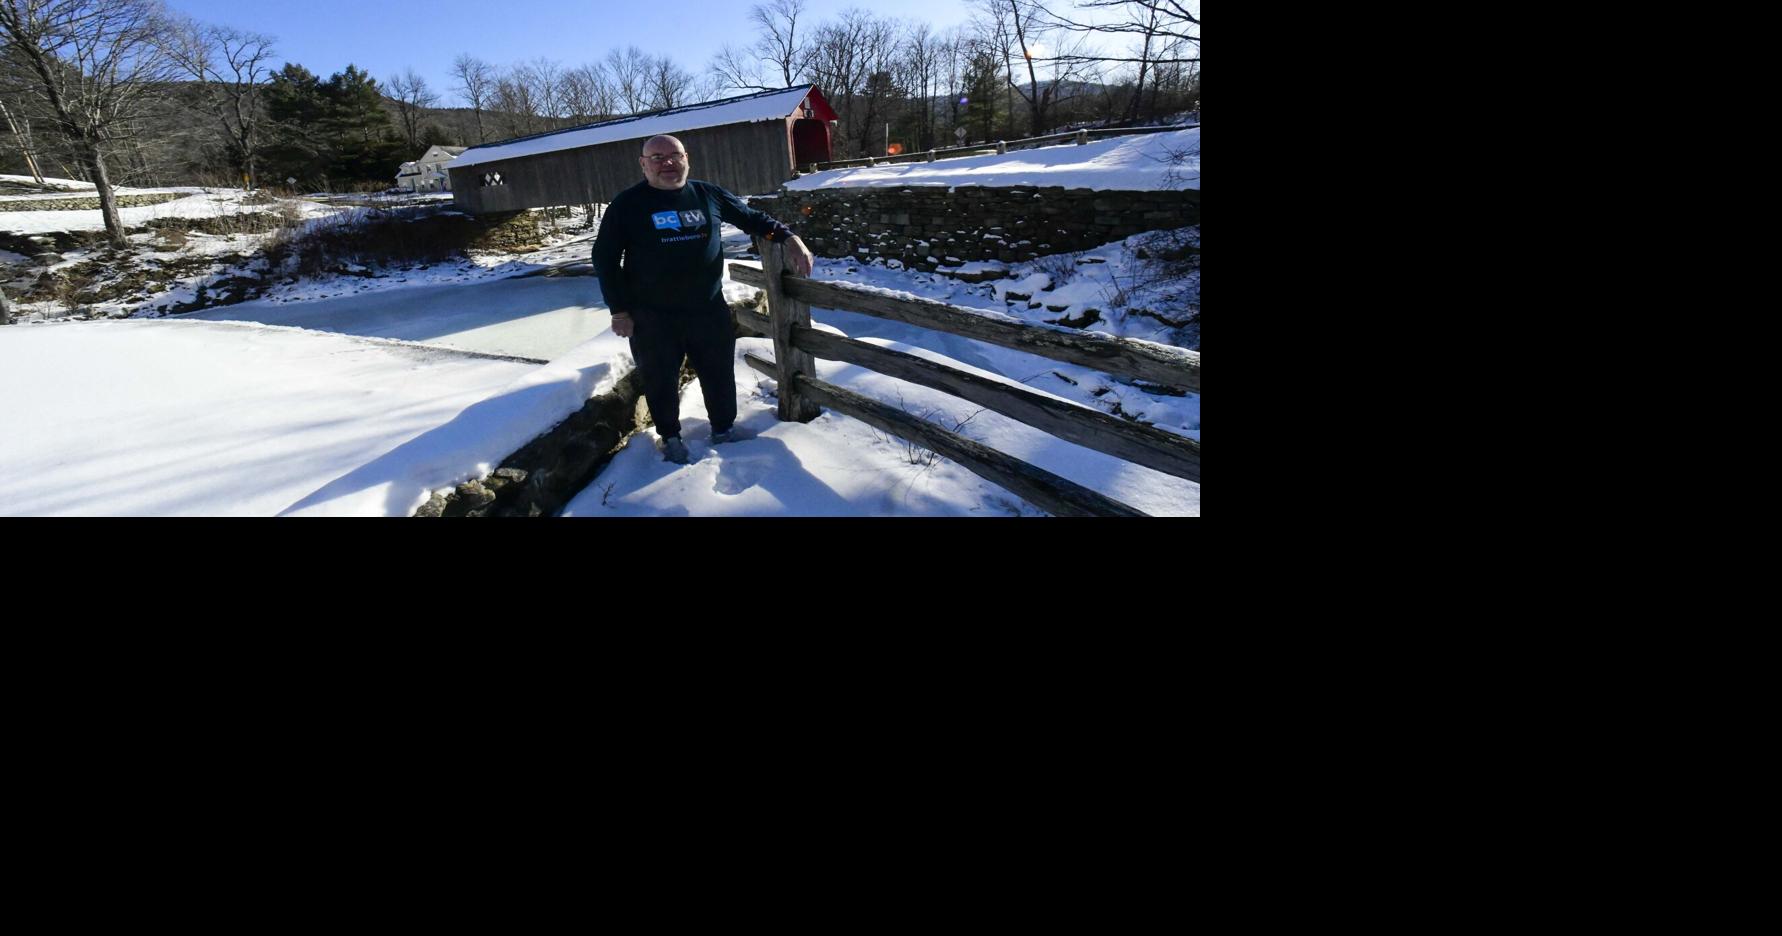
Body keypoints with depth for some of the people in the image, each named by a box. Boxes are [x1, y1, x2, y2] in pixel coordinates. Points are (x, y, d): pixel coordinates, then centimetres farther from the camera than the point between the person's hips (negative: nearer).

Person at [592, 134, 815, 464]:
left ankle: (724, 430, 35)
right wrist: (619, 310, -5)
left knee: (719, 374, 14)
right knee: (661, 381, 10)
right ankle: (670, 437, 32)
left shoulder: (708, 195, 1)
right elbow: (604, 257, -1)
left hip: (708, 309, 2)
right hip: (652, 317, -2)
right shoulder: (627, 205, -5)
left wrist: (789, 238, -1)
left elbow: (752, 218, 12)